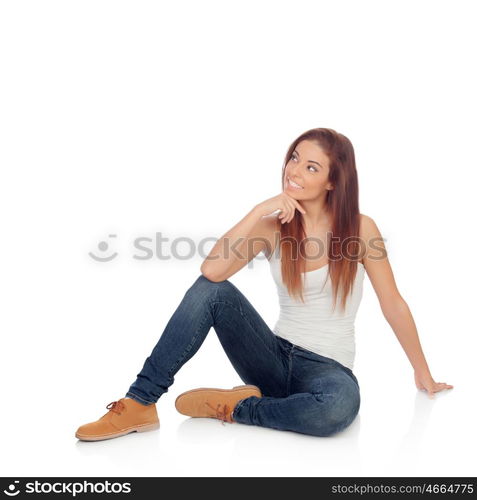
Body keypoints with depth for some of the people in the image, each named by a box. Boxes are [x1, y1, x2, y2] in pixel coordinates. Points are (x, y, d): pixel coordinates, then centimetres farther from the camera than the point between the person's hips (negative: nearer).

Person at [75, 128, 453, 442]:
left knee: (340, 405, -39)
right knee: (212, 290, -23)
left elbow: (394, 305, -1)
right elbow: (212, 271, -19)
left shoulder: (360, 228, -8)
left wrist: (423, 374, 6)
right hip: (276, 358, 2)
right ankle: (140, 404, -19)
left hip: (330, 367, -1)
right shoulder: (273, 226, -2)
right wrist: (259, 211, -23)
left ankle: (233, 407, -14)